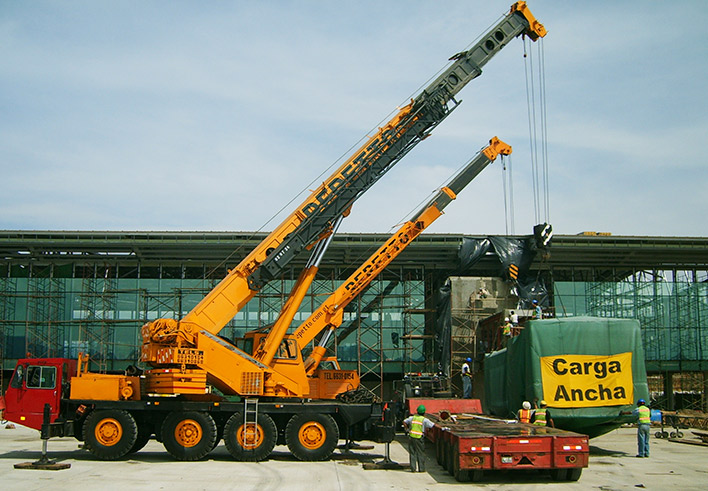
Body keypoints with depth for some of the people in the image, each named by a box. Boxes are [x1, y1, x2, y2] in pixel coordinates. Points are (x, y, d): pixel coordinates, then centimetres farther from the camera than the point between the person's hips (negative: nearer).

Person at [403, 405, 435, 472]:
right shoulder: (425, 420, -4)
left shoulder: (412, 418, 6)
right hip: (419, 438, -3)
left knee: (412, 453, 8)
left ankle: (413, 468, 8)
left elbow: (404, 422, 5)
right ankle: (421, 468, 8)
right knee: (421, 453, 7)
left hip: (411, 437, 3)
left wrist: (407, 429, 10)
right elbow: (432, 425, -9)